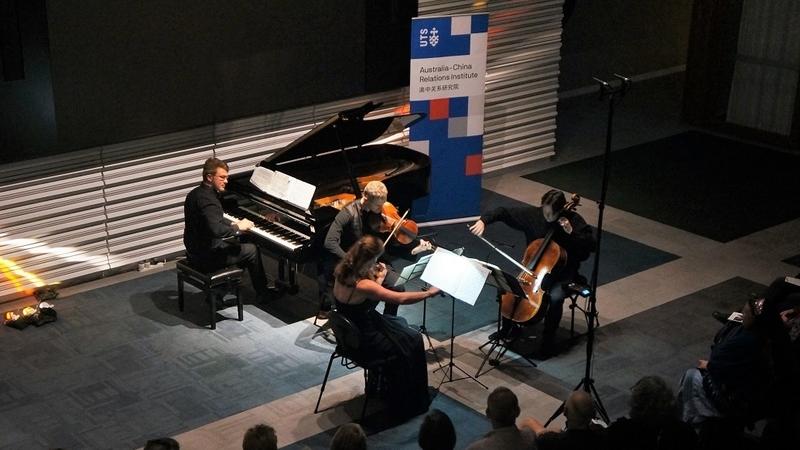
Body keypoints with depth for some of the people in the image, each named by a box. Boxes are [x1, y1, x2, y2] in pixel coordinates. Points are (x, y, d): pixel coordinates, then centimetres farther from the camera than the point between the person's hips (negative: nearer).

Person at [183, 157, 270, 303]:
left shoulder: (196, 193, 7)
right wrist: (238, 228, -21)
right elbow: (216, 230, -37)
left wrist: (233, 224, 7)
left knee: (236, 243, 30)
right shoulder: (208, 200, -25)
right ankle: (263, 293, 20)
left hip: (195, 250, 10)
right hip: (206, 257, -10)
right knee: (251, 250, 5)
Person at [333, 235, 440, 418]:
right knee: (413, 341, 10)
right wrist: (430, 293, -16)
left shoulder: (342, 273, -8)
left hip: (349, 331, 9)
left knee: (400, 324, 27)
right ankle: (410, 402, 26)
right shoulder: (363, 285, -33)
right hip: (363, 341, -9)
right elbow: (401, 299, -27)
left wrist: (379, 278, -3)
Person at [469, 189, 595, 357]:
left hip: (563, 272, -3)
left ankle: (548, 341, -11)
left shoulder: (573, 220, -15)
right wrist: (484, 220, -20)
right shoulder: (532, 214, -9)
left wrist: (572, 233, -30)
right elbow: (504, 212, -4)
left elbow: (592, 245, -19)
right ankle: (508, 328, 9)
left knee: (555, 297, -31)